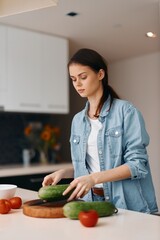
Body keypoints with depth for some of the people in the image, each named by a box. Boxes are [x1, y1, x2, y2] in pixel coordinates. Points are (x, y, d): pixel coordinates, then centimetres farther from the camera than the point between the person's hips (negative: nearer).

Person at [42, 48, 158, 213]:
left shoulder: (126, 111, -5)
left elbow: (137, 164, -11)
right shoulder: (77, 120, 11)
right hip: (92, 204, 4)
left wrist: (94, 178, -20)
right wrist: (63, 172, 1)